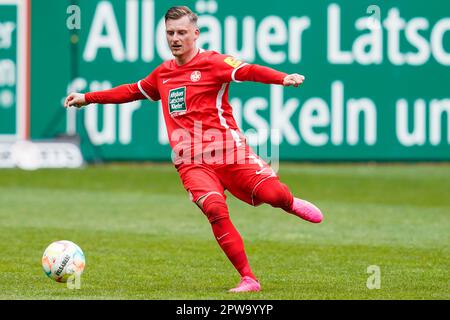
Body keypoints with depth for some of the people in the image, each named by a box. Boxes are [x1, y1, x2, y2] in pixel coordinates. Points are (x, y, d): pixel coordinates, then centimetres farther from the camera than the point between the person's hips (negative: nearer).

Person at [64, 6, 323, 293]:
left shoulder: (212, 62, -1)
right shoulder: (163, 74, 18)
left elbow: (248, 71, -17)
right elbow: (132, 91, 35)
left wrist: (284, 78, -35)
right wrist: (88, 98, 38)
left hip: (228, 150, -3)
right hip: (192, 162, 3)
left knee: (271, 194, -21)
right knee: (215, 209, -23)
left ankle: (289, 202, 21)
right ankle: (248, 279, -18)